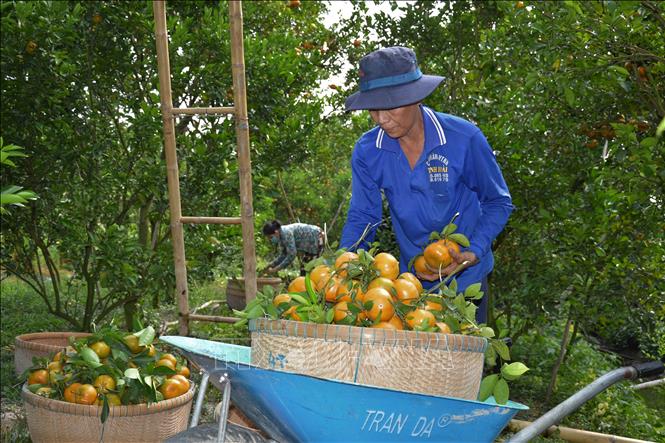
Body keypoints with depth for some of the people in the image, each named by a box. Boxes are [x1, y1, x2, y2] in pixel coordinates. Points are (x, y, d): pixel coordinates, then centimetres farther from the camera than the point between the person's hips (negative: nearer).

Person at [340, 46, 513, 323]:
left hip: (466, 279, -2)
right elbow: (361, 217, -1)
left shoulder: (464, 139, -18)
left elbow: (498, 203, -6)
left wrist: (473, 254, -22)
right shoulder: (366, 151, -10)